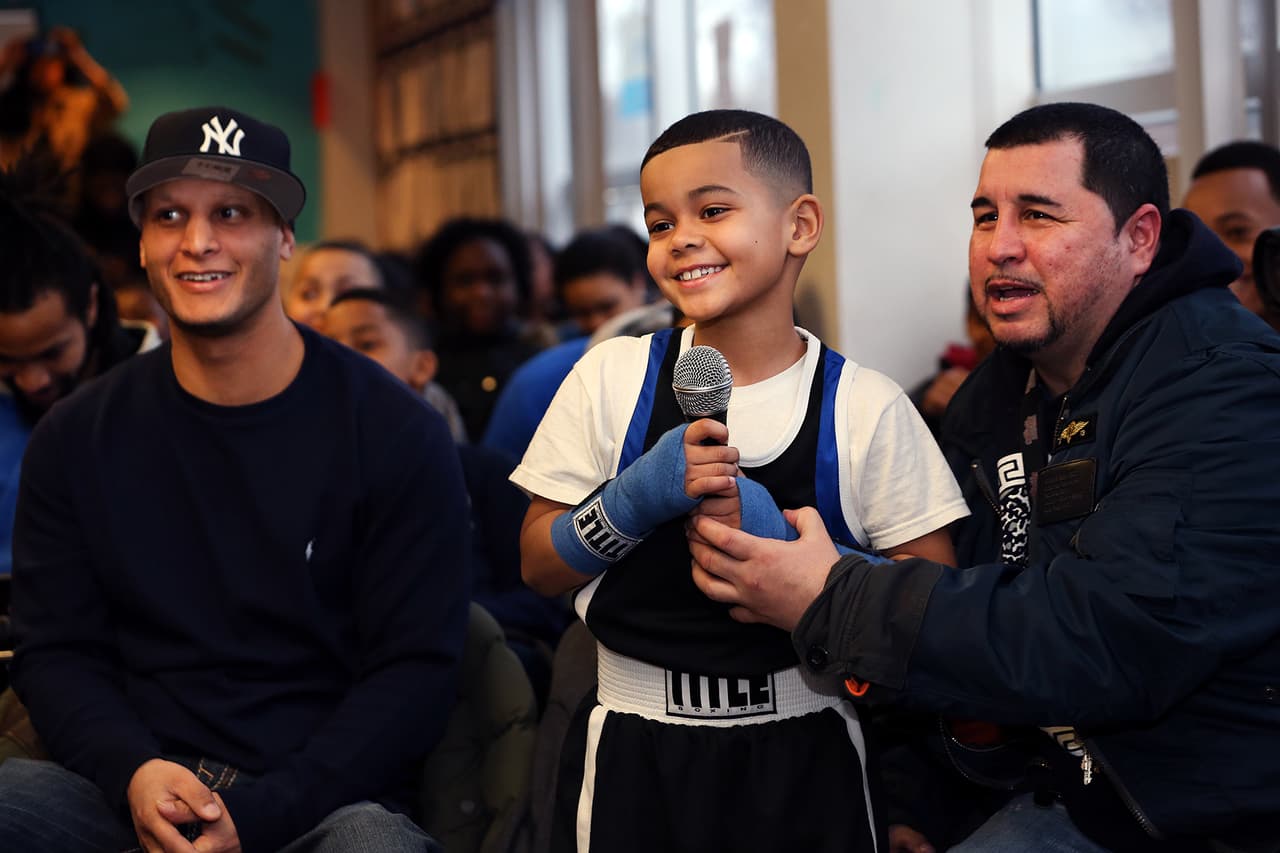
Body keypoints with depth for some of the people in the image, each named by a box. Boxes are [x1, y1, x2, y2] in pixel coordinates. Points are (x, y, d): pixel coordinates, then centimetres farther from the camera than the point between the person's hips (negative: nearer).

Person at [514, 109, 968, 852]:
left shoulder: (866, 407, -7)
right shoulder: (612, 378, -2)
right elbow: (540, 566, 0)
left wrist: (790, 547, -21)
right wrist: (638, 497, -17)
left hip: (802, 757, -1)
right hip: (635, 750, 1)